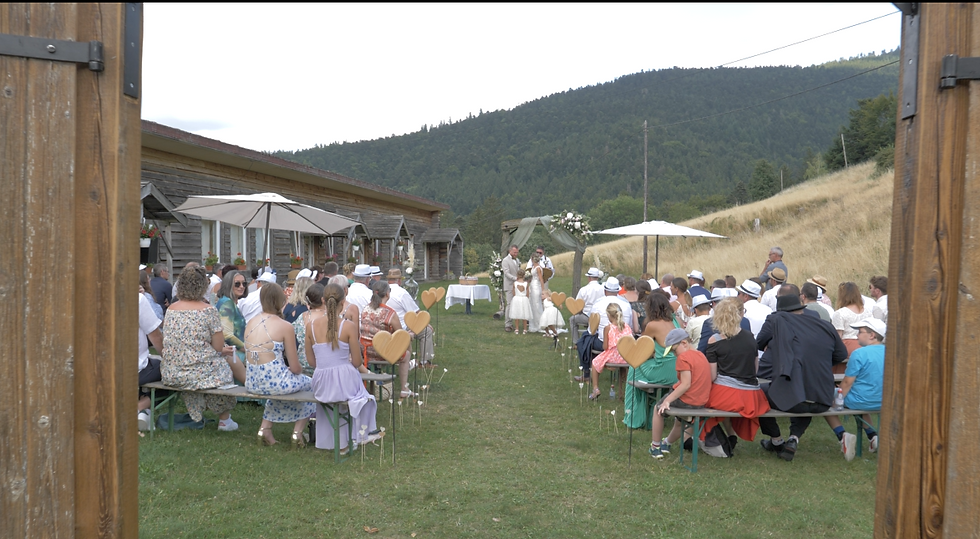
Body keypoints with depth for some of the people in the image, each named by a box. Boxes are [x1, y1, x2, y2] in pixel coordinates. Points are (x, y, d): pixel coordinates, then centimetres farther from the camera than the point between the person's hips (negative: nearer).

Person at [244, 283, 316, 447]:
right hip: (275, 381, -6)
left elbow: (250, 356, 15)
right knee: (309, 384, 22)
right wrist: (299, 369, 16)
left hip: (252, 382, 6)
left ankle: (265, 428, 26)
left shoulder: (251, 322, 5)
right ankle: (298, 432, 18)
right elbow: (295, 368, -9)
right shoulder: (285, 326, -12)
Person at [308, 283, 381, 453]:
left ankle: (336, 441, 46)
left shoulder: (311, 326, -3)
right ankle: (362, 434, 44)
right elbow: (357, 362, -8)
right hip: (345, 381, -3)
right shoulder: (349, 326, -13)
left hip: (321, 385, 3)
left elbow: (312, 361, 6)